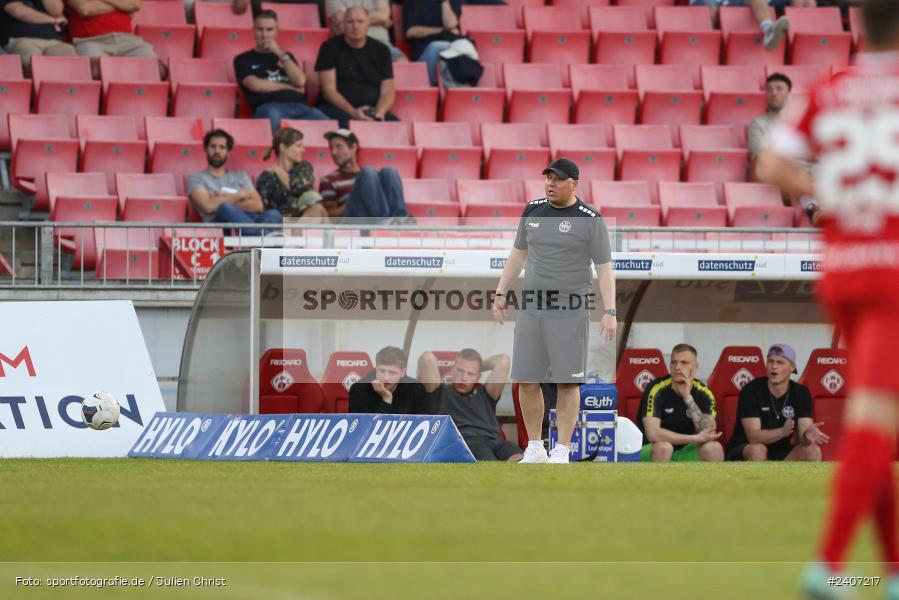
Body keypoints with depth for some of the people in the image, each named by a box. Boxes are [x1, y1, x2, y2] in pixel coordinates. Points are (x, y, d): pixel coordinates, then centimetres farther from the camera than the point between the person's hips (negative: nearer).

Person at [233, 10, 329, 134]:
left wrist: (280, 54, 7)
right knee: (273, 116, -44)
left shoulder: (286, 57, 29)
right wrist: (290, 87, 8)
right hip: (268, 106, -4)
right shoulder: (243, 60, 17)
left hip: (298, 106, 4)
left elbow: (300, 82, 11)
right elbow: (256, 85, -1)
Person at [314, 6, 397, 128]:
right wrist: (353, 112, -19)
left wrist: (379, 113, -14)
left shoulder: (381, 50, 11)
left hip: (373, 110, 3)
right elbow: (329, 90, -4)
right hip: (338, 109, -3)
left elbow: (388, 91, 8)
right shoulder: (330, 48, 2)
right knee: (348, 125, -38)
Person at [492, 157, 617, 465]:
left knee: (568, 382, -4)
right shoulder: (533, 211, 9)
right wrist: (501, 293, 16)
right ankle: (534, 449, 14)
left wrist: (610, 312, -15)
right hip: (532, 309, 5)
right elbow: (518, 253, 21)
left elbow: (604, 269, -7)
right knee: (526, 380, 4)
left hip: (570, 311, -5)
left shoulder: (590, 220, -6)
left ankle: (561, 452, 2)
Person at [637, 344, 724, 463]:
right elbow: (652, 433, -27)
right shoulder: (657, 389, -15)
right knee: (663, 447, -36)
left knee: (714, 448, -23)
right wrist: (696, 438, -24)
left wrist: (688, 397, -25)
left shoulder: (703, 393, -4)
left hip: (685, 453, 4)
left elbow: (709, 434, -19)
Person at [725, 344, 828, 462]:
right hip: (742, 457, -4)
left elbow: (802, 437, -13)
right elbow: (754, 437, -25)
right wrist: (782, 432, -44)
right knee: (757, 450, -36)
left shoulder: (801, 393, -5)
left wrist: (807, 435, -39)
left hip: (779, 455, 4)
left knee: (813, 451, -21)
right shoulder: (751, 391, -18)